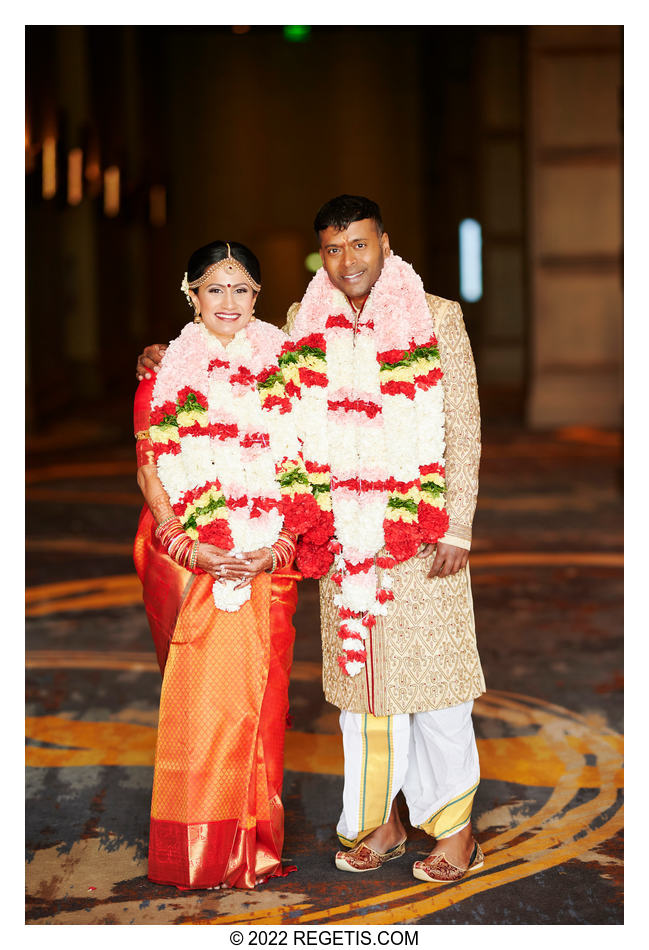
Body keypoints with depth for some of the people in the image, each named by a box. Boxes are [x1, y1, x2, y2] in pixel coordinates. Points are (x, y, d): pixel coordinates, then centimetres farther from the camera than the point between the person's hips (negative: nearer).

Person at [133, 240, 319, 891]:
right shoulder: (165, 373, 6)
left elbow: (303, 469, 5)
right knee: (196, 697, -2)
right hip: (188, 560, -1)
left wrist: (279, 545, -9)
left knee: (255, 697, 1)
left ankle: (254, 843, 13)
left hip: (267, 562, 1)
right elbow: (149, 470, 1)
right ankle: (197, 848, 8)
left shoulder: (281, 369, 8)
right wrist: (187, 545, -12)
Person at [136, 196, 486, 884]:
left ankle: (454, 826, 15)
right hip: (341, 536, 4)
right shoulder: (303, 323, 7)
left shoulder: (437, 318, -2)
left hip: (420, 533, -3)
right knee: (358, 674, 10)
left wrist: (456, 529, -8)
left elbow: (463, 429, -3)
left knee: (430, 671, 1)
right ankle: (381, 821, 24)